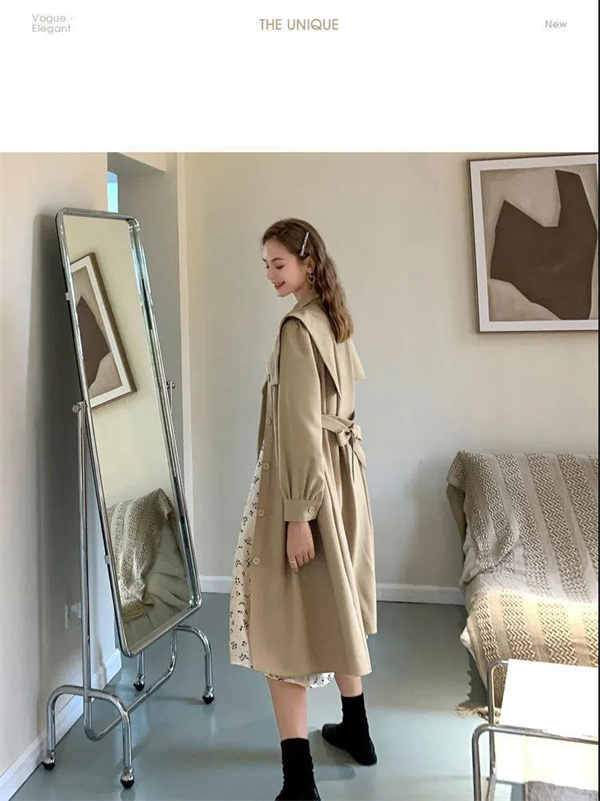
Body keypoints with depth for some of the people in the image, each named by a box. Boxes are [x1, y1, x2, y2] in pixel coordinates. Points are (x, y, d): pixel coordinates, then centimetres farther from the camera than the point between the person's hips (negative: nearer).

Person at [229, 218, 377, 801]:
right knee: (334, 603, 20)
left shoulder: (298, 328, -17)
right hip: (343, 471, 9)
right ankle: (355, 730, 37)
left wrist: (298, 515, -20)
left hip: (305, 478, -9)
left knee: (284, 616, -2)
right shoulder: (335, 321, 11)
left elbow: (302, 426, -21)